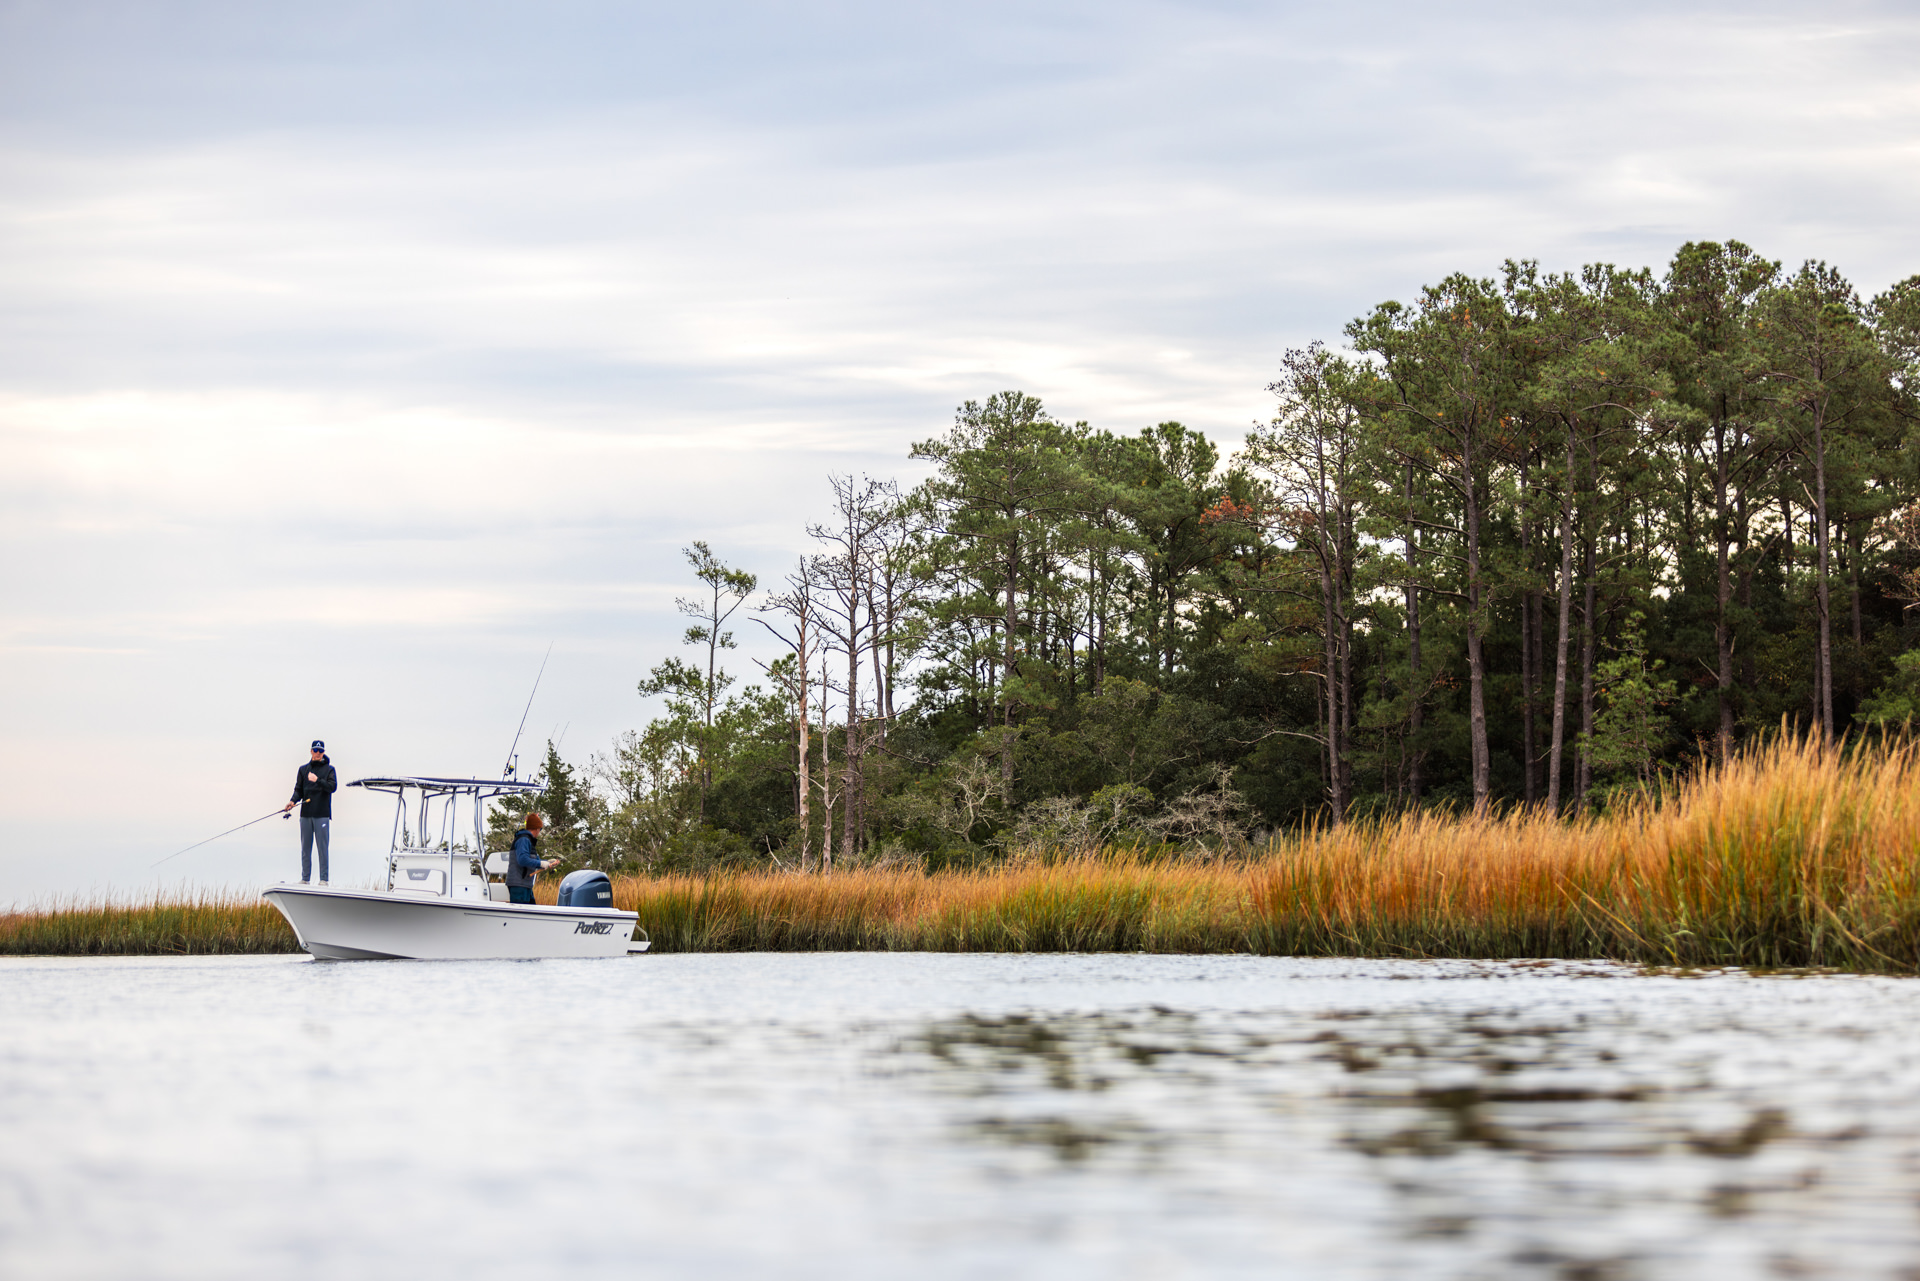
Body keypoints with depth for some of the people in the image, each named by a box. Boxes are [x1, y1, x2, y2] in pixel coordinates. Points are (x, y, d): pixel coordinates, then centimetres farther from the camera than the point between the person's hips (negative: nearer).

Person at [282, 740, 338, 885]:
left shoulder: (329, 769, 6)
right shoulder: (303, 769, 15)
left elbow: (332, 786, -9)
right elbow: (298, 790, 13)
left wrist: (317, 780, -22)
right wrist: (293, 801, -7)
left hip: (322, 814, -3)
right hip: (306, 814, 3)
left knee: (322, 846, -5)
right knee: (305, 847, 4)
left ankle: (323, 879, -3)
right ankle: (305, 878, 8)